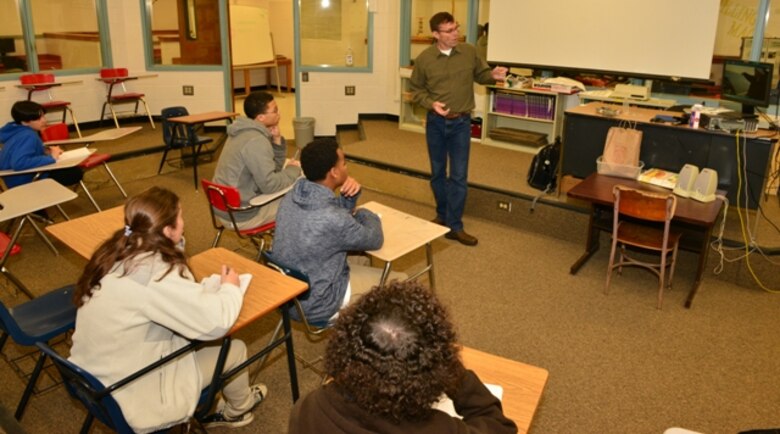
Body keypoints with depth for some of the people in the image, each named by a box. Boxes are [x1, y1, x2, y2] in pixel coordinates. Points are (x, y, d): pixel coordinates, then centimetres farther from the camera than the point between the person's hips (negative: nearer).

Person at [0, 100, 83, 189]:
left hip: (24, 175, 10)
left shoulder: (19, 130, 0)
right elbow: (19, 163, -44)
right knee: (76, 173, -11)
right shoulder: (27, 136, -29)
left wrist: (44, 150, 2)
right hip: (24, 182, -10)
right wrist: (51, 158, -33)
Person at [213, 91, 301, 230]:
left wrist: (277, 139, -2)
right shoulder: (256, 141, -23)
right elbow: (270, 185, -24)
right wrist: (293, 170, -8)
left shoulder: (246, 132, 7)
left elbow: (274, 168, 12)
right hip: (242, 215, -10)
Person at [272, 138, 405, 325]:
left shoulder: (291, 197, -7)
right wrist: (365, 214, 8)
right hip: (316, 305, -8)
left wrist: (350, 195, -9)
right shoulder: (332, 220, -32)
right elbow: (375, 240, -11)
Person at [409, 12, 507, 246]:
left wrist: (493, 75, -12)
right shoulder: (424, 59, -6)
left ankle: (454, 226, 6)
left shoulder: (469, 52, -3)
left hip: (461, 123, 0)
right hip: (435, 122, 0)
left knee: (459, 176, -1)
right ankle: (442, 215, 32)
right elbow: (415, 89, 3)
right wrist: (431, 103, -15)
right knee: (437, 173, 13)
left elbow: (481, 74, 10)